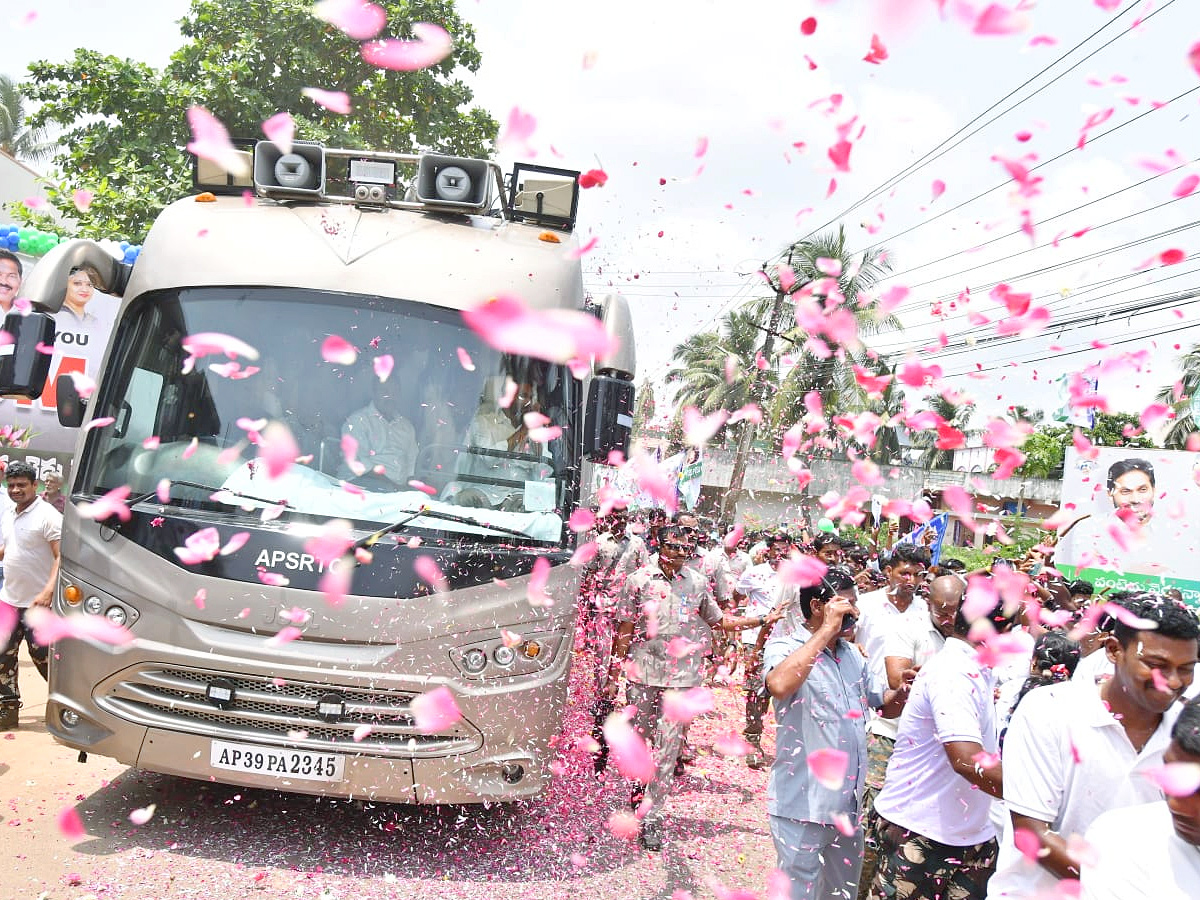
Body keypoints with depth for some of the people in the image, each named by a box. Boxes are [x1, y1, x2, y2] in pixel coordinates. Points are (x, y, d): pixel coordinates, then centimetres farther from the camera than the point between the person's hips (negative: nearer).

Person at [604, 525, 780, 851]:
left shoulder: (697, 582, 6)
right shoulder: (640, 580, -1)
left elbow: (719, 620, 15)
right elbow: (624, 630, 1)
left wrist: (762, 619, 8)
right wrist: (614, 674, 1)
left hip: (682, 676, 1)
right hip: (642, 672, 0)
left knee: (668, 746, -3)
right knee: (636, 738, 11)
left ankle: (651, 815, 4)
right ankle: (637, 789, 37)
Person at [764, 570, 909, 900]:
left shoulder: (851, 653, 11)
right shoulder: (786, 647, -14)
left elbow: (885, 702, 20)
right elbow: (779, 685, -37)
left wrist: (903, 692, -4)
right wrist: (827, 629, -31)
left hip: (848, 801, 8)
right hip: (803, 803, -7)